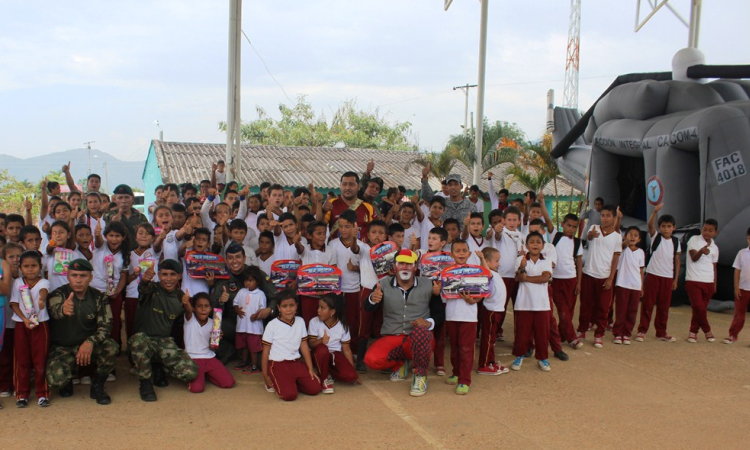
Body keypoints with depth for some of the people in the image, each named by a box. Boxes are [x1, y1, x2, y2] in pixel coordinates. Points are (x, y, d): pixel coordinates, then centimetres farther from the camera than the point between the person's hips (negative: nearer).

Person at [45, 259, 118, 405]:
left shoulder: (99, 298, -5)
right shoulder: (58, 294, -13)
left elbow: (106, 326, -11)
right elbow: (54, 311, -37)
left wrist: (90, 342, -32)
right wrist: (62, 309, -64)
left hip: (87, 345, 2)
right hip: (61, 348, -1)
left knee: (111, 347, -30)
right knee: (56, 379, -30)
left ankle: (97, 386, -4)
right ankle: (67, 381, 11)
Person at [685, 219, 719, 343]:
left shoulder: (715, 247, 13)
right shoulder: (694, 240, -2)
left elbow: (714, 267, 19)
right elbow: (694, 258, -14)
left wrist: (715, 284, 14)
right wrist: (701, 251, -36)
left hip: (708, 282, 5)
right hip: (693, 281, -5)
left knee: (701, 308, 7)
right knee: (698, 307, -13)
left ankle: (693, 332, 20)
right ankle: (707, 330, 8)